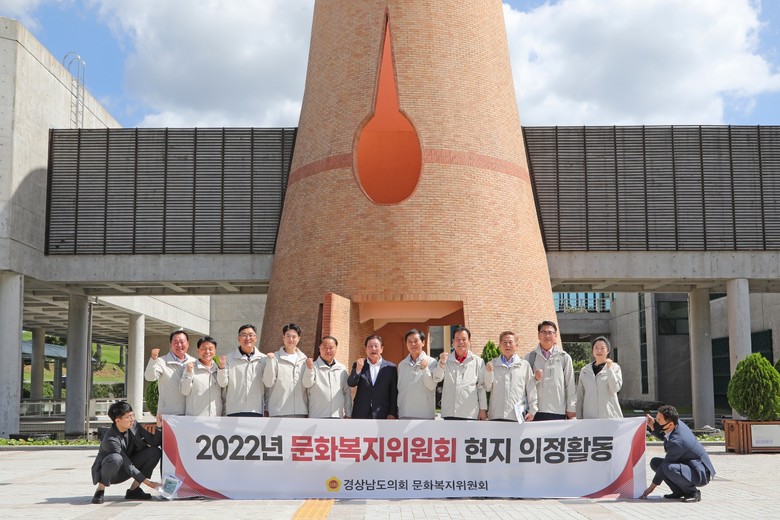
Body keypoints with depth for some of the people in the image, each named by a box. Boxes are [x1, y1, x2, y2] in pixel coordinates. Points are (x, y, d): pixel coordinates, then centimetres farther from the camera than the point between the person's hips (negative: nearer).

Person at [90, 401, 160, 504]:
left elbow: (154, 442, -5)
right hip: (107, 473, -7)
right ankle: (100, 490, -16)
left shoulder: (134, 426, -8)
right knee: (115, 458, -41)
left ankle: (133, 490, -5)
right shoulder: (110, 439, -28)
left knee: (155, 451, -10)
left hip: (125, 471, 7)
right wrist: (147, 482, -27)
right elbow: (127, 465, -27)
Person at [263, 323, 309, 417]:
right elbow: (268, 383, -8)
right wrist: (270, 361, -15)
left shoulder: (303, 359, 13)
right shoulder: (276, 358, 1)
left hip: (300, 410, 4)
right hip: (279, 411, -4)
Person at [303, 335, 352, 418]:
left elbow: (347, 392, 13)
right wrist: (309, 369, -33)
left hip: (337, 416, 4)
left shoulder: (342, 369, 10)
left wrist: (348, 413, 11)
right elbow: (307, 384, -16)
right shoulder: (314, 367, -1)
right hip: (317, 417, -3)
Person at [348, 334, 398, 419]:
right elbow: (351, 383, -4)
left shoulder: (391, 368, 4)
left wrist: (392, 413, -2)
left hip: (382, 415, -1)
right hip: (360, 415, 1)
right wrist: (358, 369, -21)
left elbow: (394, 393, 4)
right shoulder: (358, 365, 8)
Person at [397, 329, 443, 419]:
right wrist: (398, 410, 8)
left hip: (425, 415, -3)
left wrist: (425, 369, -21)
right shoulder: (401, 365, 11)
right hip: (405, 414, 4)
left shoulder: (431, 362, -2)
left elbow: (432, 386, -9)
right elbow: (399, 388, 14)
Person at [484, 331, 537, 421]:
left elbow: (531, 390, 7)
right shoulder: (492, 365, 11)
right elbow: (487, 388, 7)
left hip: (518, 416, -1)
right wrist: (488, 373, -8)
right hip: (496, 416, 1)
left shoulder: (524, 365, 8)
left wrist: (532, 411, 1)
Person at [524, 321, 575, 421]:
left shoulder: (564, 357, 7)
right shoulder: (530, 357, 9)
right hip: (536, 412, 0)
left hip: (559, 412, 0)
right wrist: (535, 378, -12)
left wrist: (571, 409, 4)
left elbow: (570, 385, 7)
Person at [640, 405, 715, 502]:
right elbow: (662, 436, 16)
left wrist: (651, 487, -10)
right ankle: (679, 491, 3)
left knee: (668, 468, -35)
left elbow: (665, 465, -20)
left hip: (701, 474, -10)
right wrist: (652, 426, -6)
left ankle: (692, 492, -13)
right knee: (654, 462, 1)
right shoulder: (678, 423, -7)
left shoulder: (677, 442, -30)